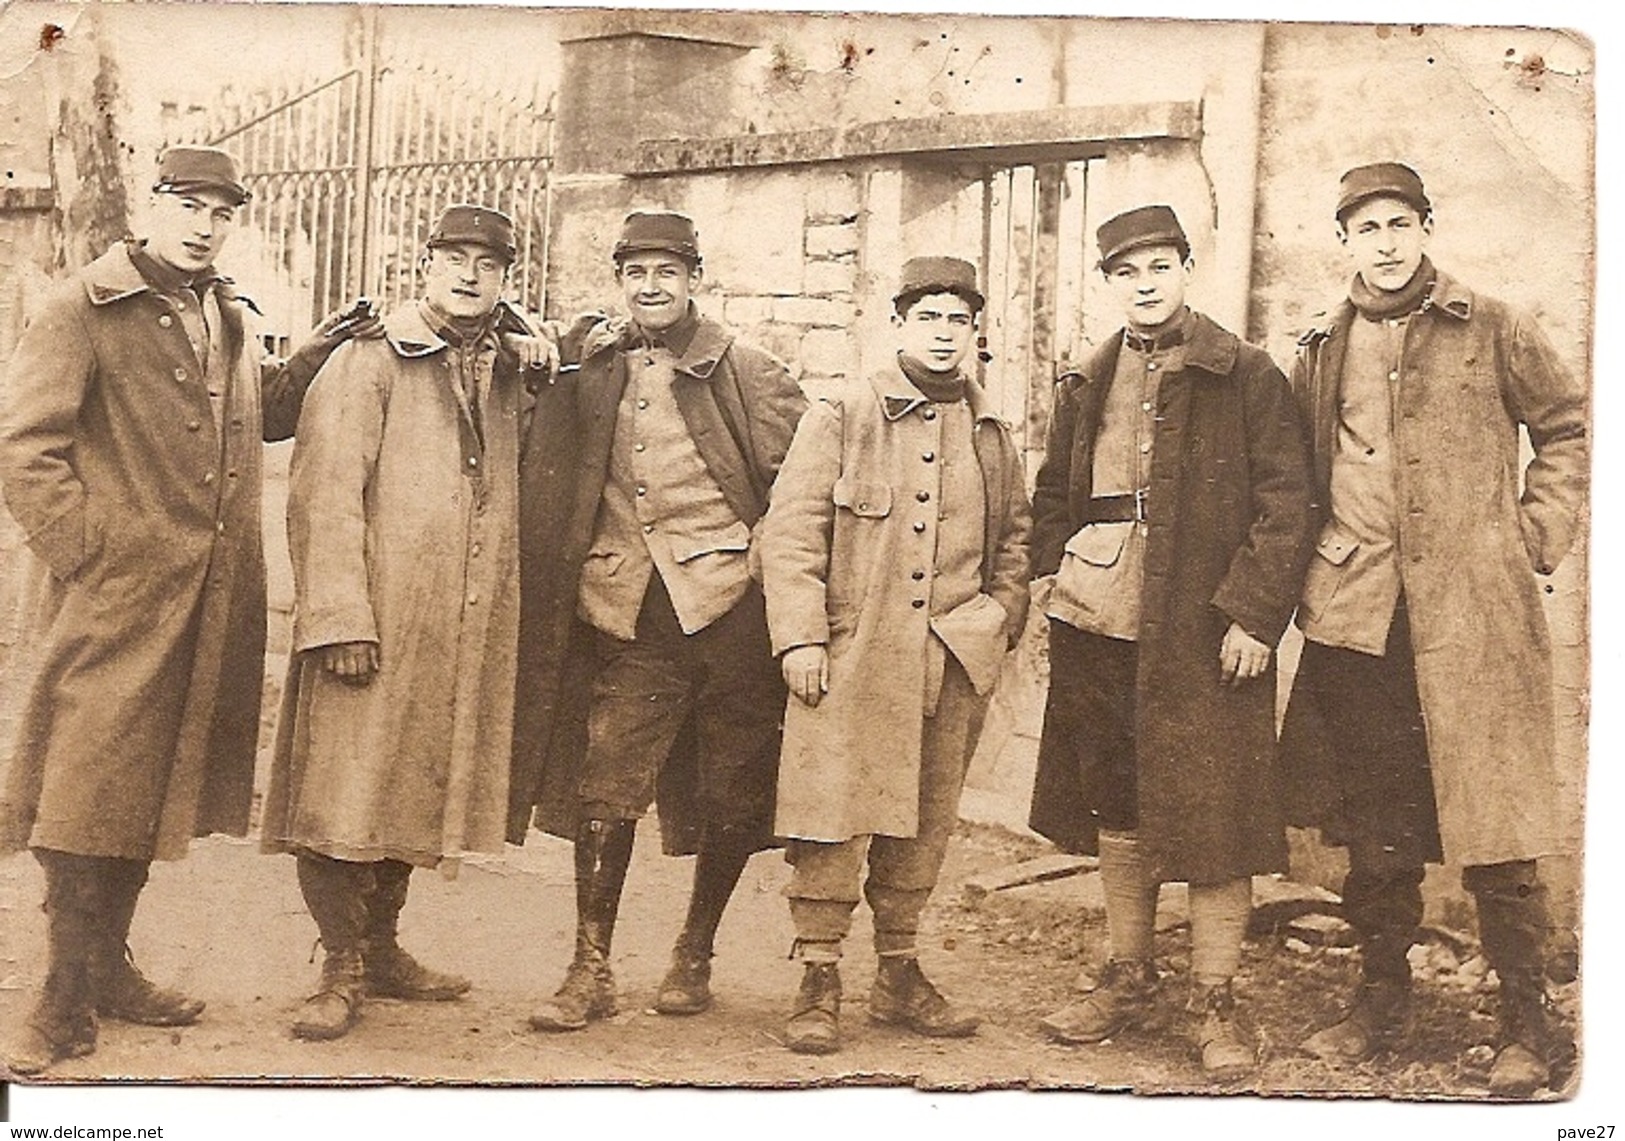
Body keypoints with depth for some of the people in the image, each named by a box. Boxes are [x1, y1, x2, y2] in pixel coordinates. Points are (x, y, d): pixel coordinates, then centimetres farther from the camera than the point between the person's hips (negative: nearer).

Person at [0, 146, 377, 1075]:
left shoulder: (230, 318, 16)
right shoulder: (84, 311, -6)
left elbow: (263, 414, 25)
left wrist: (323, 355, 11)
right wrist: (84, 551, -15)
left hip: (212, 601, 7)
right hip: (115, 597, -7)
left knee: (153, 785, 14)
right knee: (89, 789, -5)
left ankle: (108, 967, 27)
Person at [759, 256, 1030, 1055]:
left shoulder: (990, 433, 12)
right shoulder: (841, 417, 0)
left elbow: (1015, 534, 22)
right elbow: (790, 531, -4)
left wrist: (1001, 621, 9)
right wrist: (800, 638, -11)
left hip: (952, 660, 4)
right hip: (852, 656, -4)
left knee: (925, 821, 10)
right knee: (834, 813, -5)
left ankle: (899, 974, 23)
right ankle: (819, 982, 5)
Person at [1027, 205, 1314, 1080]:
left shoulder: (1245, 376, -2)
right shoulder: (1086, 388, 14)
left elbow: (1284, 503, -6)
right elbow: (1053, 495, 23)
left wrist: (1253, 615, -13)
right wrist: (1050, 574, 7)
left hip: (1205, 635, -5)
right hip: (1099, 626, 5)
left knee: (1210, 811, -1)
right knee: (1116, 810, 13)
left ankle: (1214, 1004, 9)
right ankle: (1127, 981, 26)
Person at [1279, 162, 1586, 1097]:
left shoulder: (1491, 331, 3)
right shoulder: (1322, 352, 13)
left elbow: (1570, 428, 10)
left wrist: (1537, 539, 2)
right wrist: (1315, 574, 9)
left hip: (1471, 609, -3)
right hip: (1356, 616, 4)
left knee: (1493, 820, -3)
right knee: (1372, 825, 9)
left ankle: (1530, 1025, 8)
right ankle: (1382, 1002, 22)